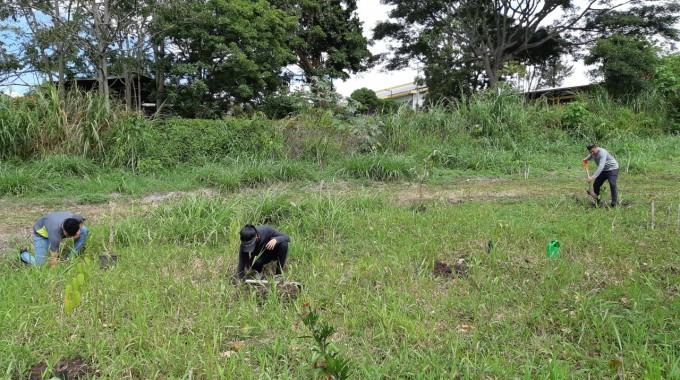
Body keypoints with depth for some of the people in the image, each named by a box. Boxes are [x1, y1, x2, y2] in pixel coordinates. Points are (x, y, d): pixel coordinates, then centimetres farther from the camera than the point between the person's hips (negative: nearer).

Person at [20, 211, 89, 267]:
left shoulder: (75, 218, -32)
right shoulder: (55, 231, -44)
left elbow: (81, 221, -3)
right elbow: (54, 258, -37)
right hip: (41, 232, -5)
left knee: (84, 231, -21)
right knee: (40, 264, -16)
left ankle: (70, 259, -6)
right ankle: (23, 254, 18)